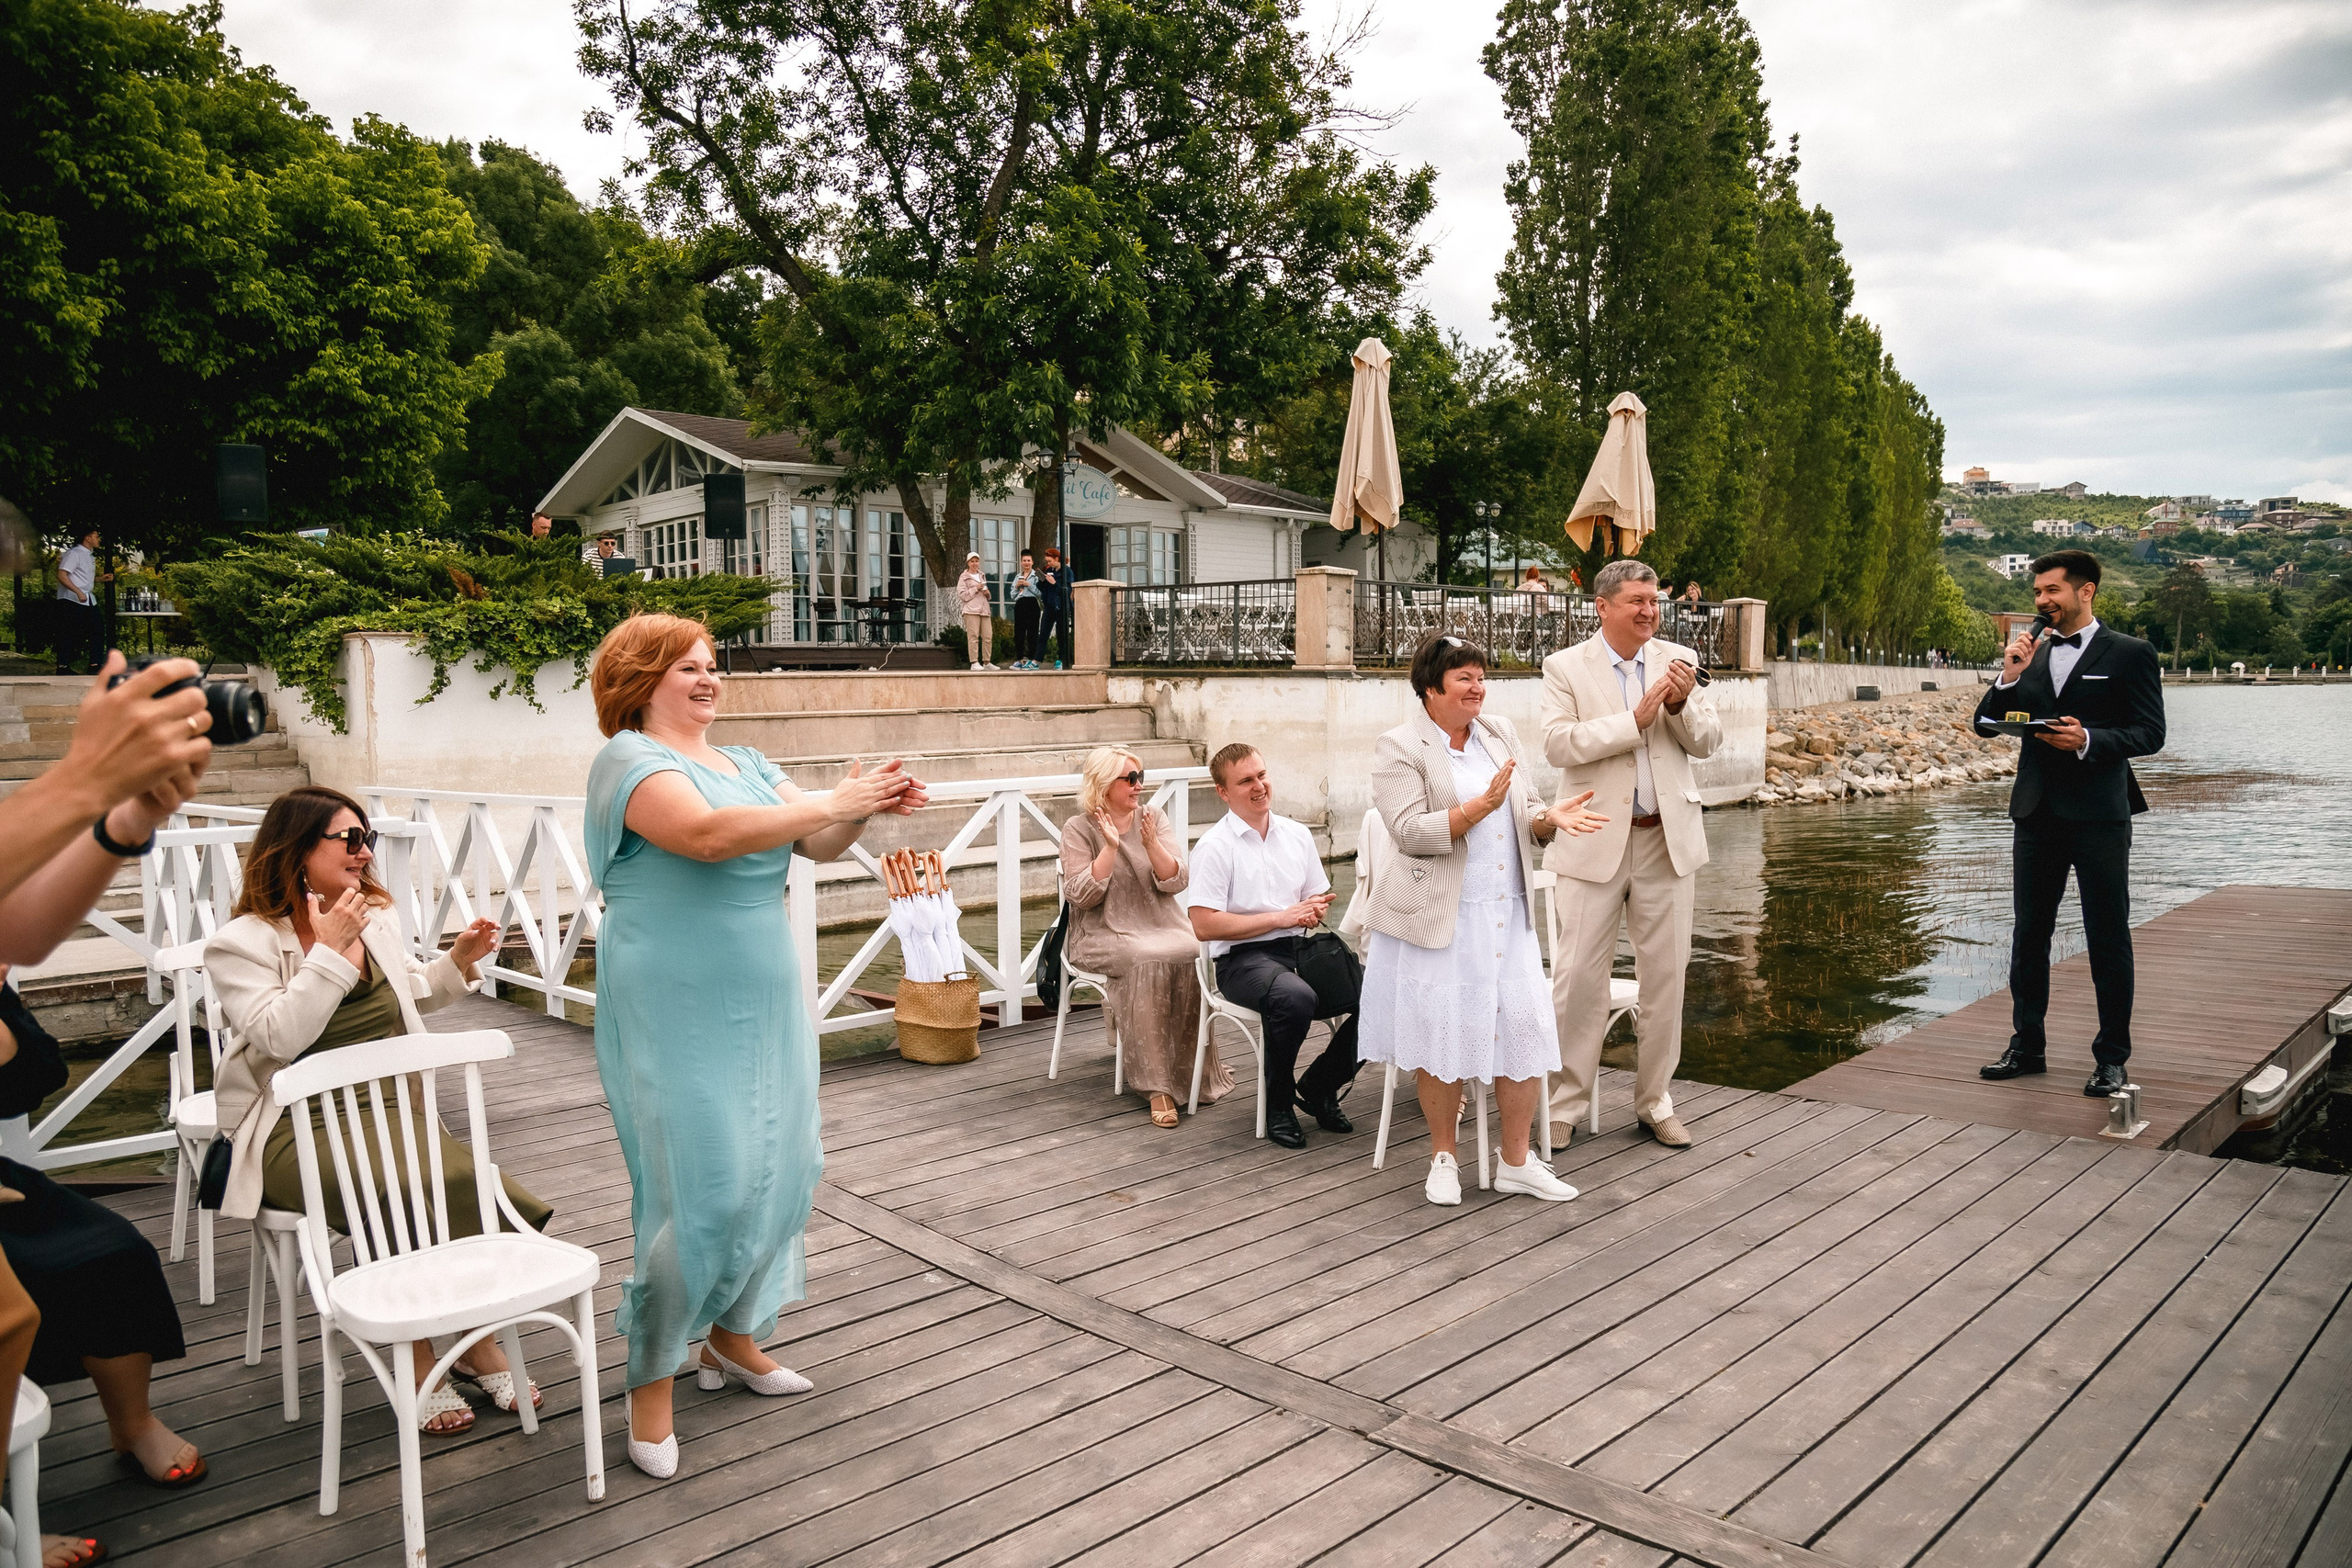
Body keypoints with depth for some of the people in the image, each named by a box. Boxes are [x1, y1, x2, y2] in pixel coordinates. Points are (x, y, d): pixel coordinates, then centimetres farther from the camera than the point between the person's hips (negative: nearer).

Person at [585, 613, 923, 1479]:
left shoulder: (747, 763, 15)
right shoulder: (629, 759, -7)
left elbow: (819, 845, 9)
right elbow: (707, 833, -25)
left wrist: (868, 807, -11)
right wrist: (831, 803, -24)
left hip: (764, 1003, 7)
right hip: (676, 1012, -7)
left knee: (776, 1170, 10)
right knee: (700, 1189, -7)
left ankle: (733, 1336, 30)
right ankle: (651, 1385, 9)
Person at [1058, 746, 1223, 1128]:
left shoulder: (1154, 817, 9)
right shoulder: (1079, 829, 1)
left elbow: (1176, 881, 2)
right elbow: (1080, 895, -9)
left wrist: (1151, 843, -14)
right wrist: (1111, 847, -15)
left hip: (1162, 926, 3)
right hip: (1105, 934, -3)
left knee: (1194, 956, -29)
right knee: (1148, 959, -35)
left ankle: (1193, 1069, -16)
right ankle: (1157, 1085, -31)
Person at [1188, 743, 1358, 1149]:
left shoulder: (1298, 835, 13)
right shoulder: (1214, 847, -5)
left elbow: (1318, 899, 22)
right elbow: (1204, 925, -12)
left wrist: (1315, 911, -5)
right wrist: (1281, 918, -12)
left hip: (1298, 949, 6)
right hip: (1242, 959, -6)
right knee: (1295, 997, -38)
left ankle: (1319, 1086, 6)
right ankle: (1279, 1104, -11)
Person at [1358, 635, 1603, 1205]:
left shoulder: (1500, 733, 13)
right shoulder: (1398, 749, -5)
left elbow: (1523, 815, 14)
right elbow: (1410, 831, -16)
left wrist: (1551, 817, -7)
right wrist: (1480, 806, -23)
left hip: (1506, 914, 5)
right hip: (1437, 917, -5)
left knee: (1525, 1028, 0)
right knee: (1442, 1034, -1)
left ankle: (1517, 1162, 15)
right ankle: (1443, 1158, 19)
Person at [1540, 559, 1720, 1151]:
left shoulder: (1678, 660, 7)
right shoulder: (1566, 667, -2)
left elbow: (1709, 743, 6)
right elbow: (1557, 744, -14)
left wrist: (1681, 705, -14)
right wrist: (1637, 718, -19)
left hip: (1667, 839, 3)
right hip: (1595, 843, -3)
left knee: (1666, 975, 10)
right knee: (1578, 978, -1)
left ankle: (1655, 1100, 24)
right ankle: (1565, 1104, 11)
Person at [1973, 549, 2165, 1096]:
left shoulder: (2130, 654, -1)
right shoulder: (2032, 654, 12)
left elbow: (2150, 733, -6)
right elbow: (1985, 725, 8)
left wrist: (2089, 739, -22)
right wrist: (2009, 677, -7)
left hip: (2099, 814, -5)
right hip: (2036, 811, 5)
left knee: (2108, 938, 2)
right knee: (2029, 934, 10)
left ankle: (2112, 1058, 12)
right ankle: (2027, 1046, 21)